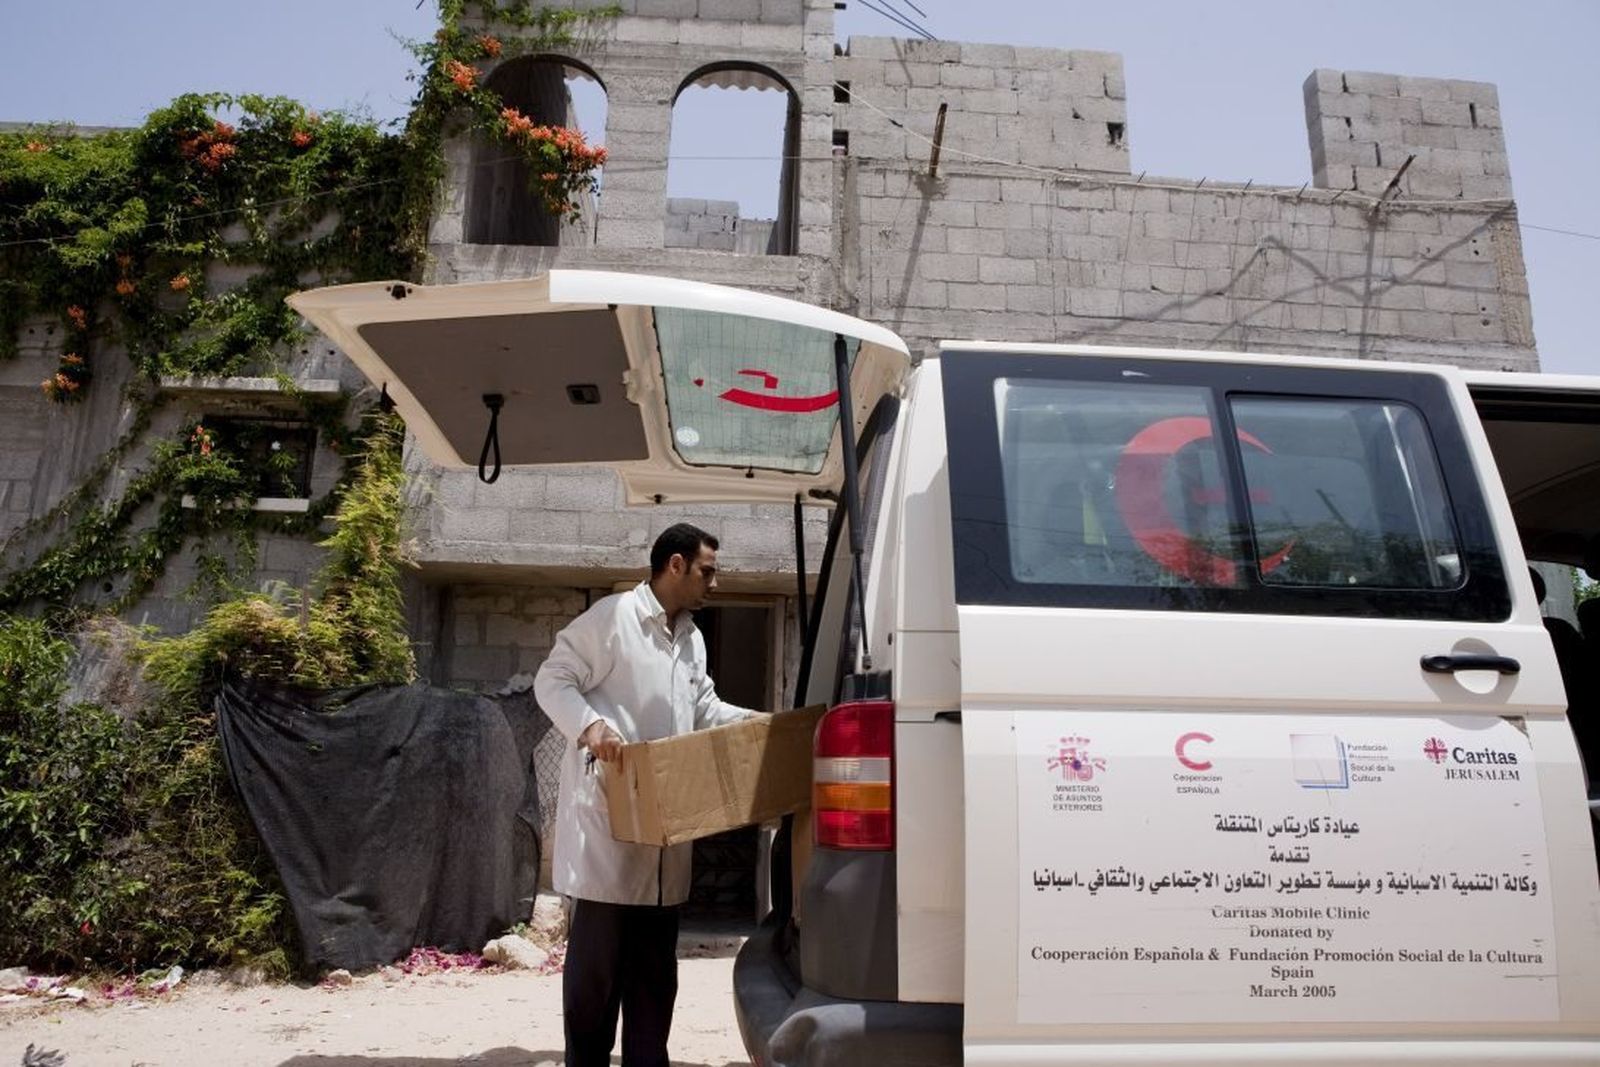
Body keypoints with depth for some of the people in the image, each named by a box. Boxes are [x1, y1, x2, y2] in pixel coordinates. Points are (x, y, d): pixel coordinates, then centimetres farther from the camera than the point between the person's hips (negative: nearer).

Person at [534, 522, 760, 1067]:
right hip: (609, 814, -8)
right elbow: (552, 680, -11)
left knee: (656, 959, 15)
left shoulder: (691, 638, 16)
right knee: (598, 953, 0)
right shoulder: (612, 616, -10)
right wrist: (590, 724, -27)